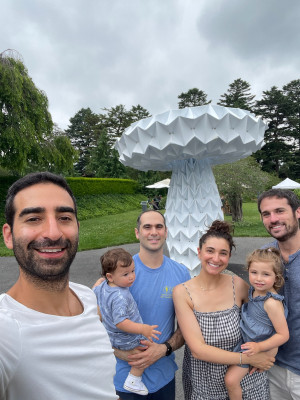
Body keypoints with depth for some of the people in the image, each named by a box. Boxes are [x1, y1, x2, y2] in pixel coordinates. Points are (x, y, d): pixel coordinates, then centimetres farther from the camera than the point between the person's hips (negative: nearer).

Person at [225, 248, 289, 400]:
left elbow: (283, 335, -23)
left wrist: (259, 347, -27)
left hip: (261, 347, -7)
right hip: (246, 340, 7)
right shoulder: (254, 290, -6)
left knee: (231, 379, -4)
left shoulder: (272, 303, -30)